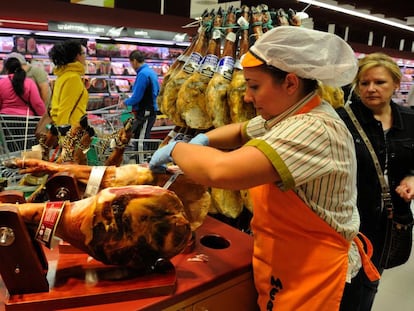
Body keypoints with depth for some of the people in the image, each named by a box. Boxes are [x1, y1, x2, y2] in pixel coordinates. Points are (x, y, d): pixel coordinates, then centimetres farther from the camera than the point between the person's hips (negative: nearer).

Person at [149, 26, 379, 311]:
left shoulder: (316, 130, -28)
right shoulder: (287, 116, 2)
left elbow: (222, 171, -38)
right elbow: (241, 132, 19)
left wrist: (176, 149, -19)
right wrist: (201, 141, -1)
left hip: (315, 280, -8)